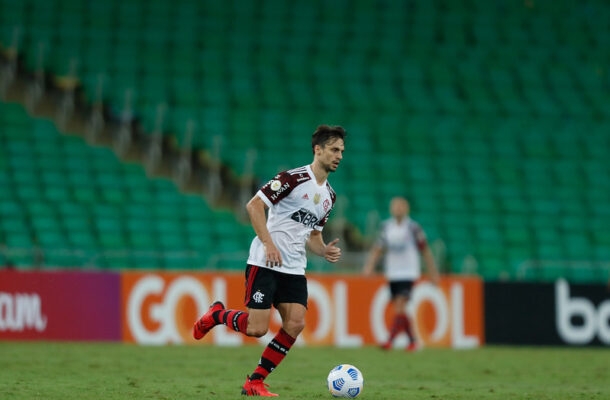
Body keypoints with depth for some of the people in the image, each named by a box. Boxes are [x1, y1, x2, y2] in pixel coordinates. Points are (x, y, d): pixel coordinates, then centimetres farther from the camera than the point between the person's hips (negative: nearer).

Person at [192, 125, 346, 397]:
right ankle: (217, 315, 18)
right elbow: (254, 205, -14)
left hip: (294, 269, 7)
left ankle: (255, 382, 1)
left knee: (295, 324, -11)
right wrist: (269, 244, -21)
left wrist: (325, 251, 2)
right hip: (265, 263, -7)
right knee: (257, 328, -14)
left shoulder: (329, 196, 14)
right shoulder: (294, 178, -10)